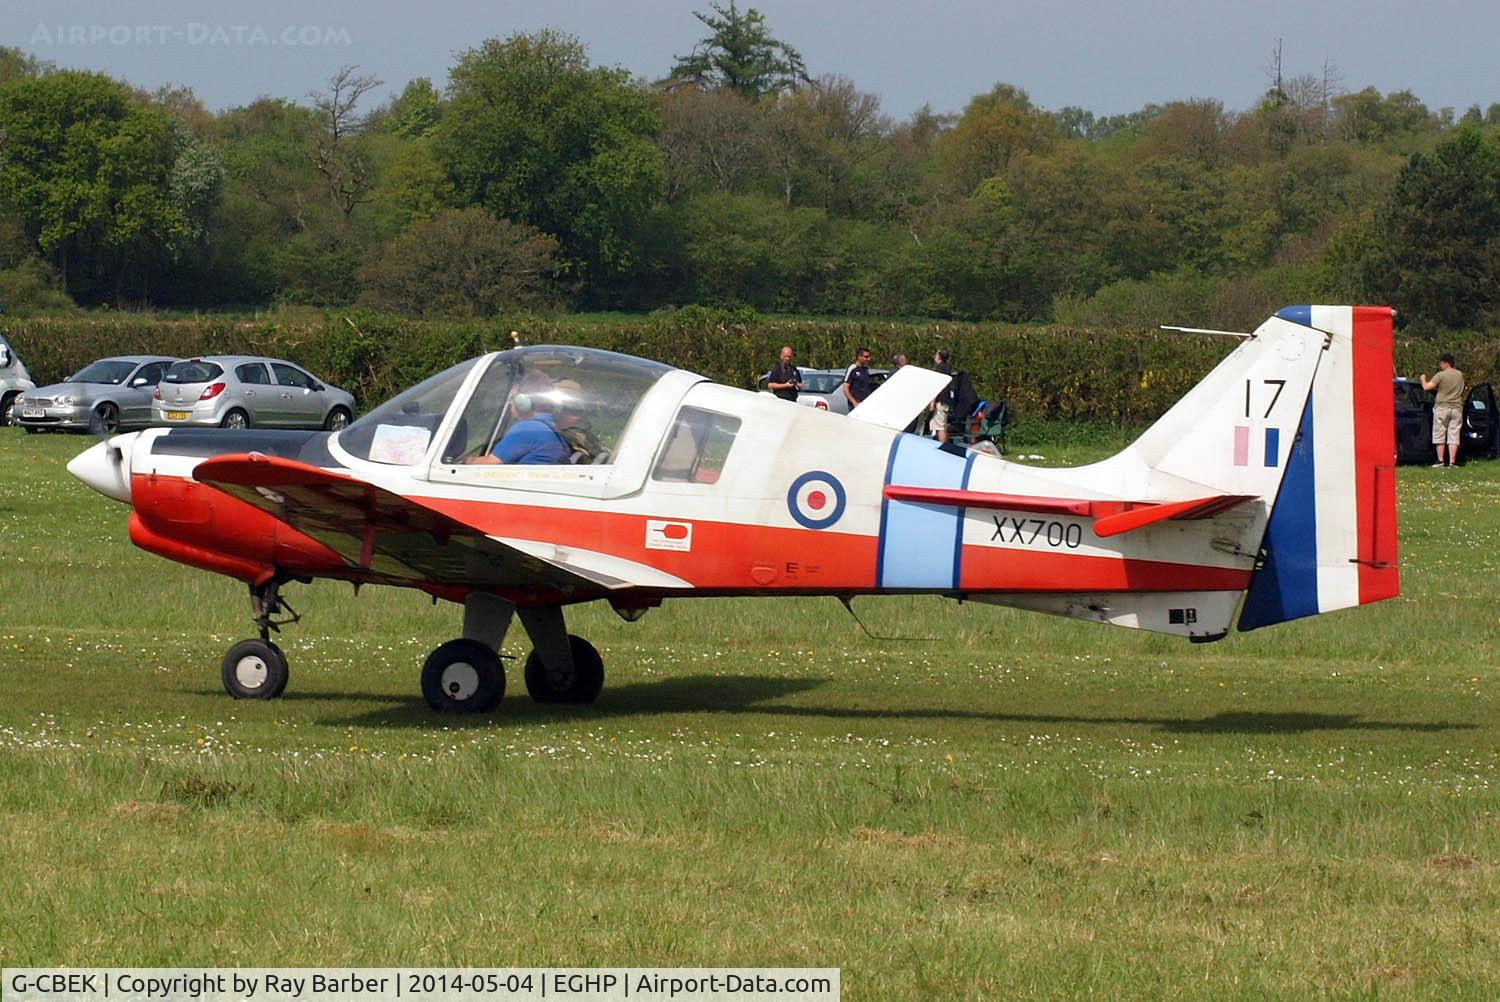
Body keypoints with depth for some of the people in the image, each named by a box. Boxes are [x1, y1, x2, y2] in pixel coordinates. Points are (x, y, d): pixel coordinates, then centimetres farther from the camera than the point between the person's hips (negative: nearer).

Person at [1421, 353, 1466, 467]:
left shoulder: (1440, 375, -9)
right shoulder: (1460, 375, 8)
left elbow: (1426, 387, -13)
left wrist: (1423, 379, 9)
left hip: (1442, 407, -4)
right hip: (1457, 408, 4)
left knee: (1439, 435, 4)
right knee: (1453, 435, 3)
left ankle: (1440, 460, 1)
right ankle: (1452, 461, -2)